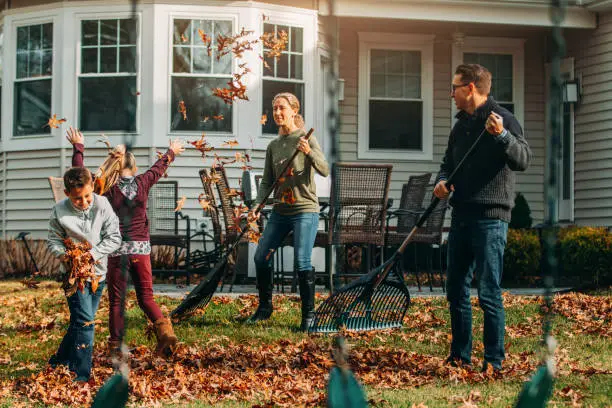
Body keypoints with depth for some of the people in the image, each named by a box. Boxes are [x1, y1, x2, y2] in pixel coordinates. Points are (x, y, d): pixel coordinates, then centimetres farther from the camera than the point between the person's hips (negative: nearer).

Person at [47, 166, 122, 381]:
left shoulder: (102, 205, -9)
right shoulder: (59, 211, -12)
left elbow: (114, 237, -5)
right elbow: (53, 242, -2)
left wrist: (95, 253, -19)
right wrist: (65, 255, -21)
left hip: (98, 272, 3)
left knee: (81, 321, 14)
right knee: (85, 322, -14)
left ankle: (59, 361, 32)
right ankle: (81, 376, -10)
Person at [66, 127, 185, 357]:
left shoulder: (108, 188, -4)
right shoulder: (142, 183, 2)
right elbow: (159, 168, 22)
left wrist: (78, 147, 19)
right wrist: (171, 153, 41)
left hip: (117, 249, -2)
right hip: (141, 248, 2)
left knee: (116, 301, 6)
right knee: (146, 298, 9)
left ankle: (116, 347, 6)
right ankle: (164, 329, -14)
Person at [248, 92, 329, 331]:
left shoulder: (306, 138, -5)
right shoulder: (273, 146, 11)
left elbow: (324, 171, -13)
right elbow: (267, 181, 11)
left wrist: (310, 152, -32)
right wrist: (257, 206, -4)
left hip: (305, 210, -6)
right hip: (280, 211, 6)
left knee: (302, 263, -13)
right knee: (261, 257, 4)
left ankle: (309, 314, -2)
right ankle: (265, 307, 20)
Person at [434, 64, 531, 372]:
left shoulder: (502, 119, -8)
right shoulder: (461, 125, 16)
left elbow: (523, 160, -21)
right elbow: (449, 163, 25)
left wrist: (502, 135, -38)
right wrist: (442, 181, 3)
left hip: (490, 218, -8)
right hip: (461, 216, 8)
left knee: (488, 293, -8)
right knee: (456, 290, 12)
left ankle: (494, 363, -1)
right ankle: (459, 356, 22)